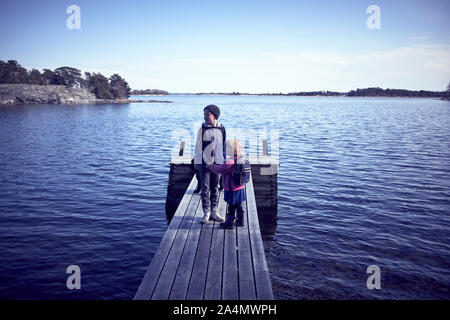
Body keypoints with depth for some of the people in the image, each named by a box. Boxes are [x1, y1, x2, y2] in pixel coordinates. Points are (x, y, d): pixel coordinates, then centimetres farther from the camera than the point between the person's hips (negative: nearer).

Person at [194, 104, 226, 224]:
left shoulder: (221, 129, 2)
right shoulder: (202, 129, -4)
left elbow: (224, 146, 9)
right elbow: (198, 147, -3)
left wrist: (224, 162, 9)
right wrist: (197, 162, -7)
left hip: (217, 163, 2)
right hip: (204, 163, -2)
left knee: (215, 189, 10)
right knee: (205, 189, 1)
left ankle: (213, 212, 20)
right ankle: (206, 213, 11)